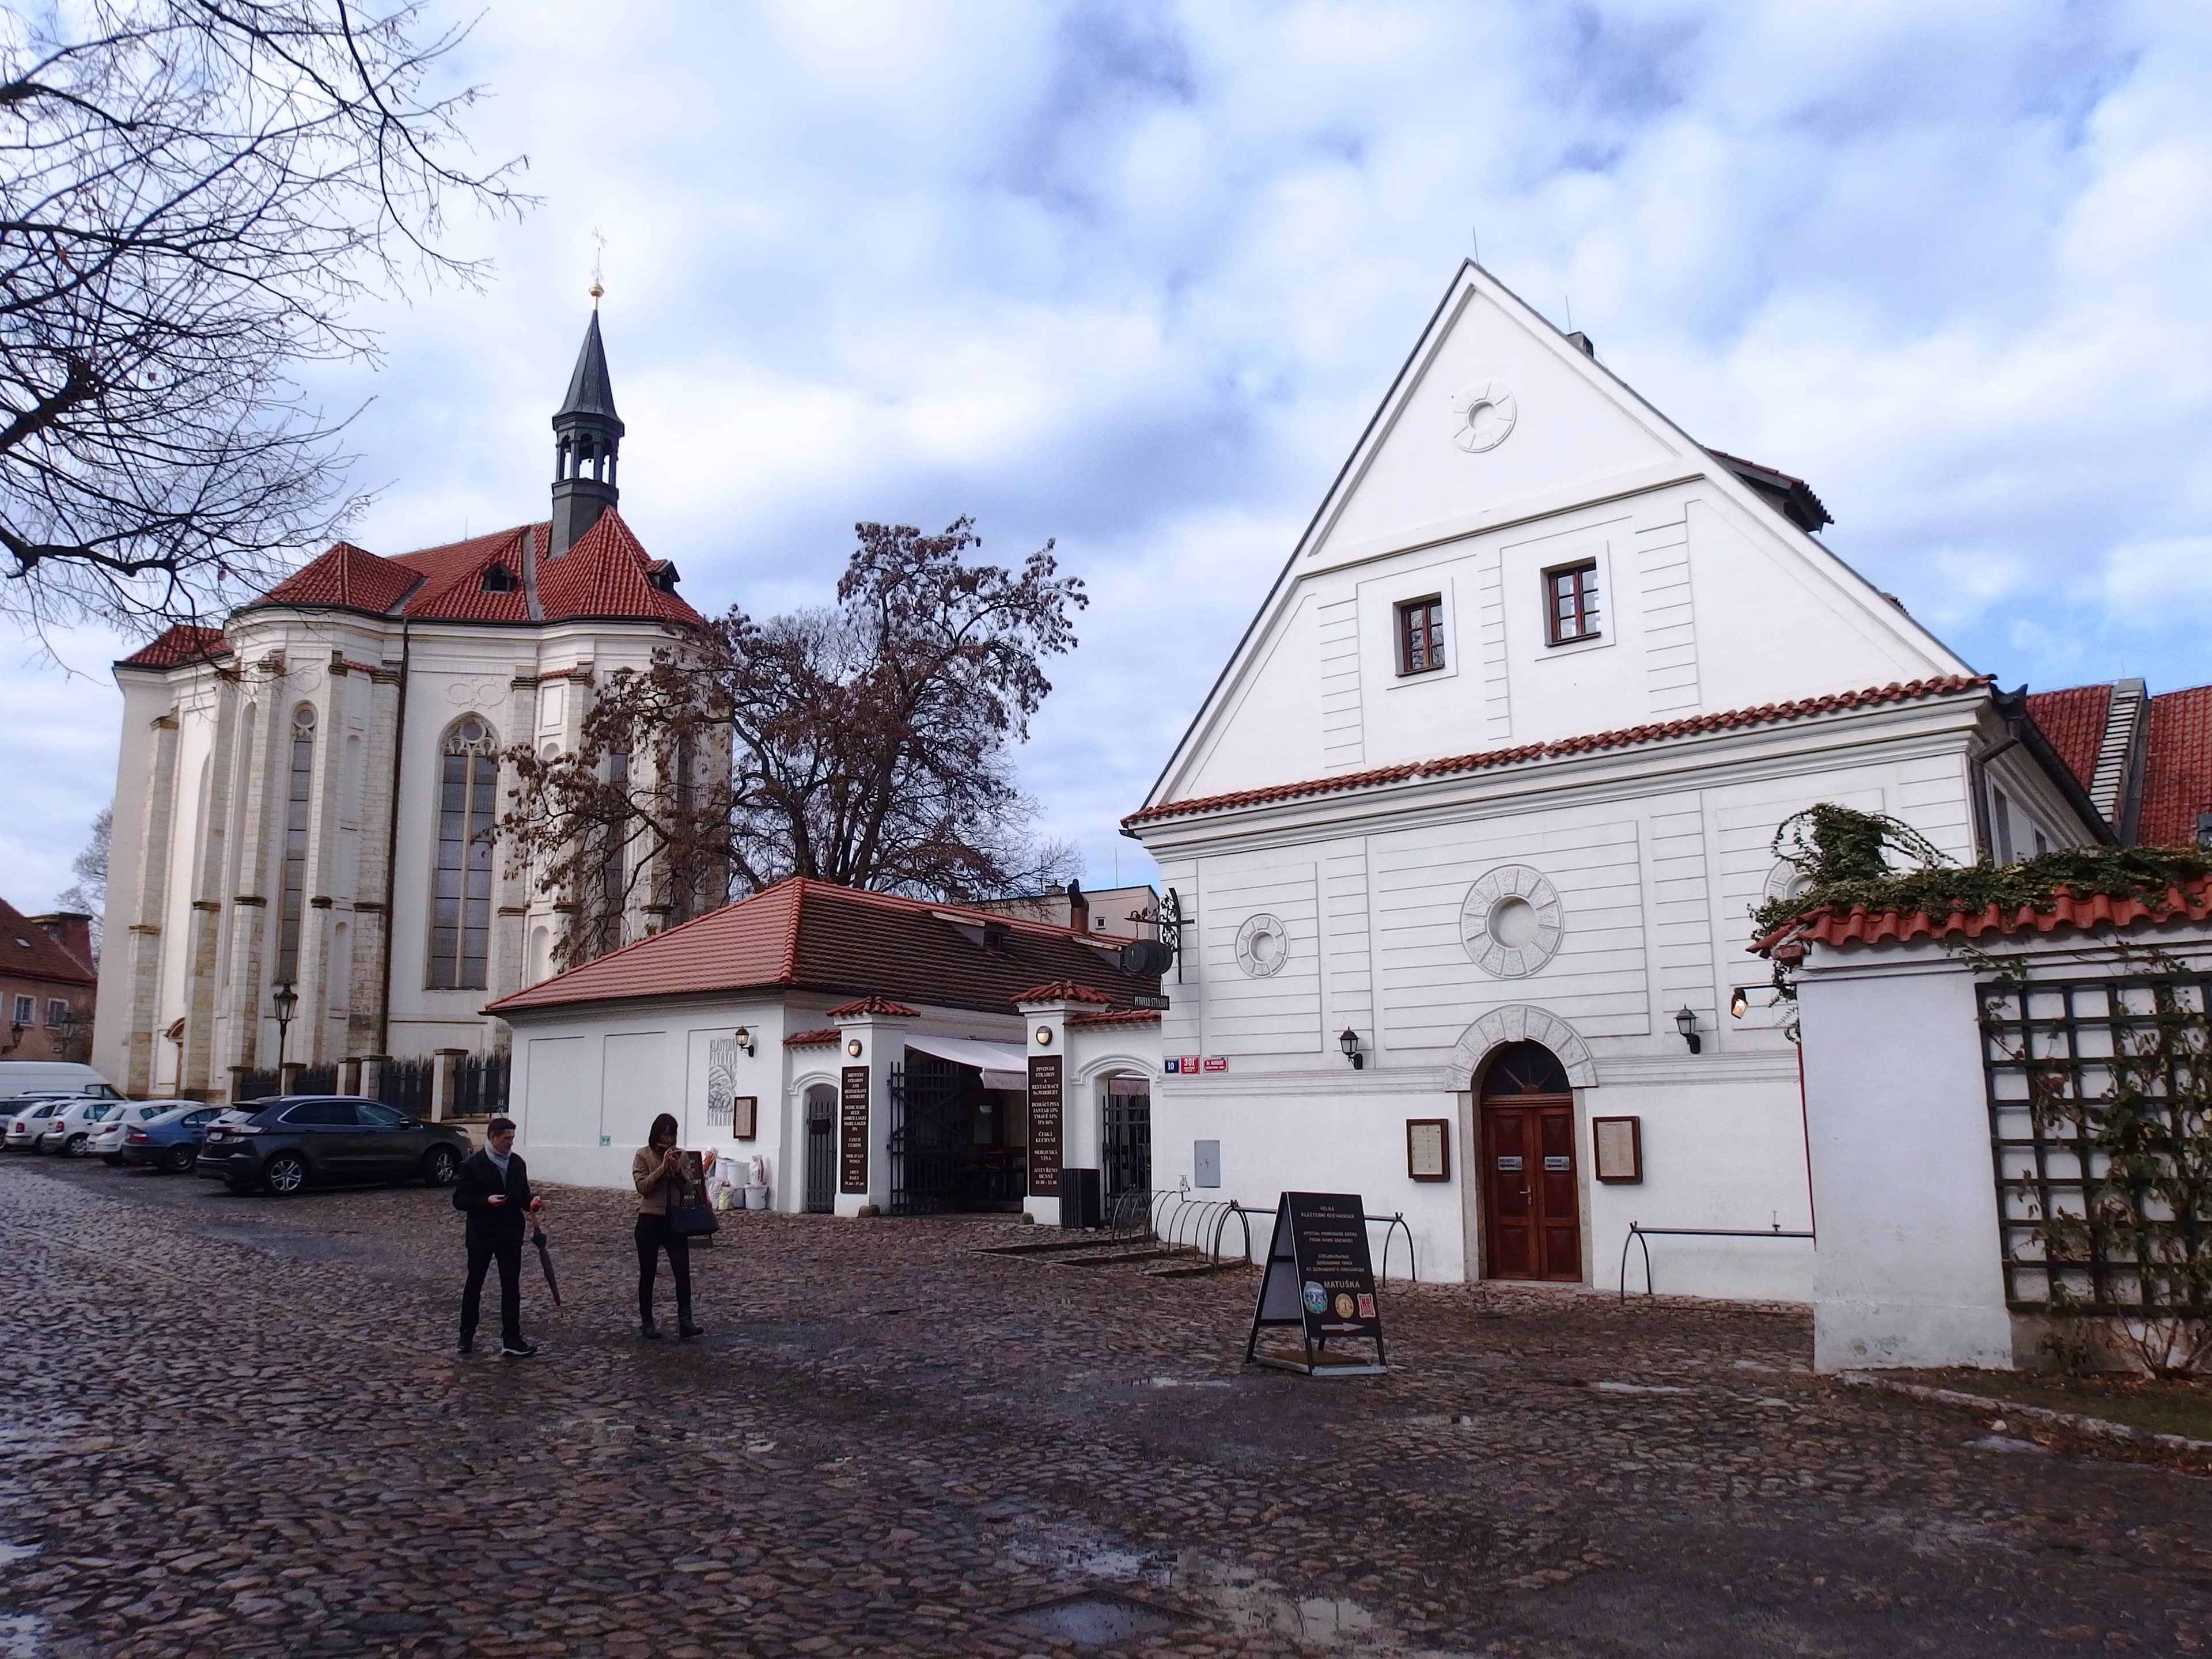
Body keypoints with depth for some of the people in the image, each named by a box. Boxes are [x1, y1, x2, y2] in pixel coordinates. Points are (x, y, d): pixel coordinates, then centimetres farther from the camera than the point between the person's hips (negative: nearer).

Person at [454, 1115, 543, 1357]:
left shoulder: (518, 1164, 5)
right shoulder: (474, 1164, -8)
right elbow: (459, 1200, -10)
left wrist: (533, 1201, -9)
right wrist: (485, 1201, -25)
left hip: (511, 1235, 3)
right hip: (481, 1235, -3)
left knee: (511, 1287, -1)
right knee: (474, 1285, 11)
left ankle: (512, 1341, 0)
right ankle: (467, 1335, 27)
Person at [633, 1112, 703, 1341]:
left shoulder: (681, 1156, 6)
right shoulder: (643, 1155, -3)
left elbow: (689, 1189, 3)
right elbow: (643, 1187, -13)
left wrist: (678, 1170, -14)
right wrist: (663, 1168, -21)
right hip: (650, 1220, -3)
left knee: (683, 1271, -6)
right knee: (648, 1273, 6)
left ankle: (685, 1322, -8)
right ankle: (647, 1322, 18)